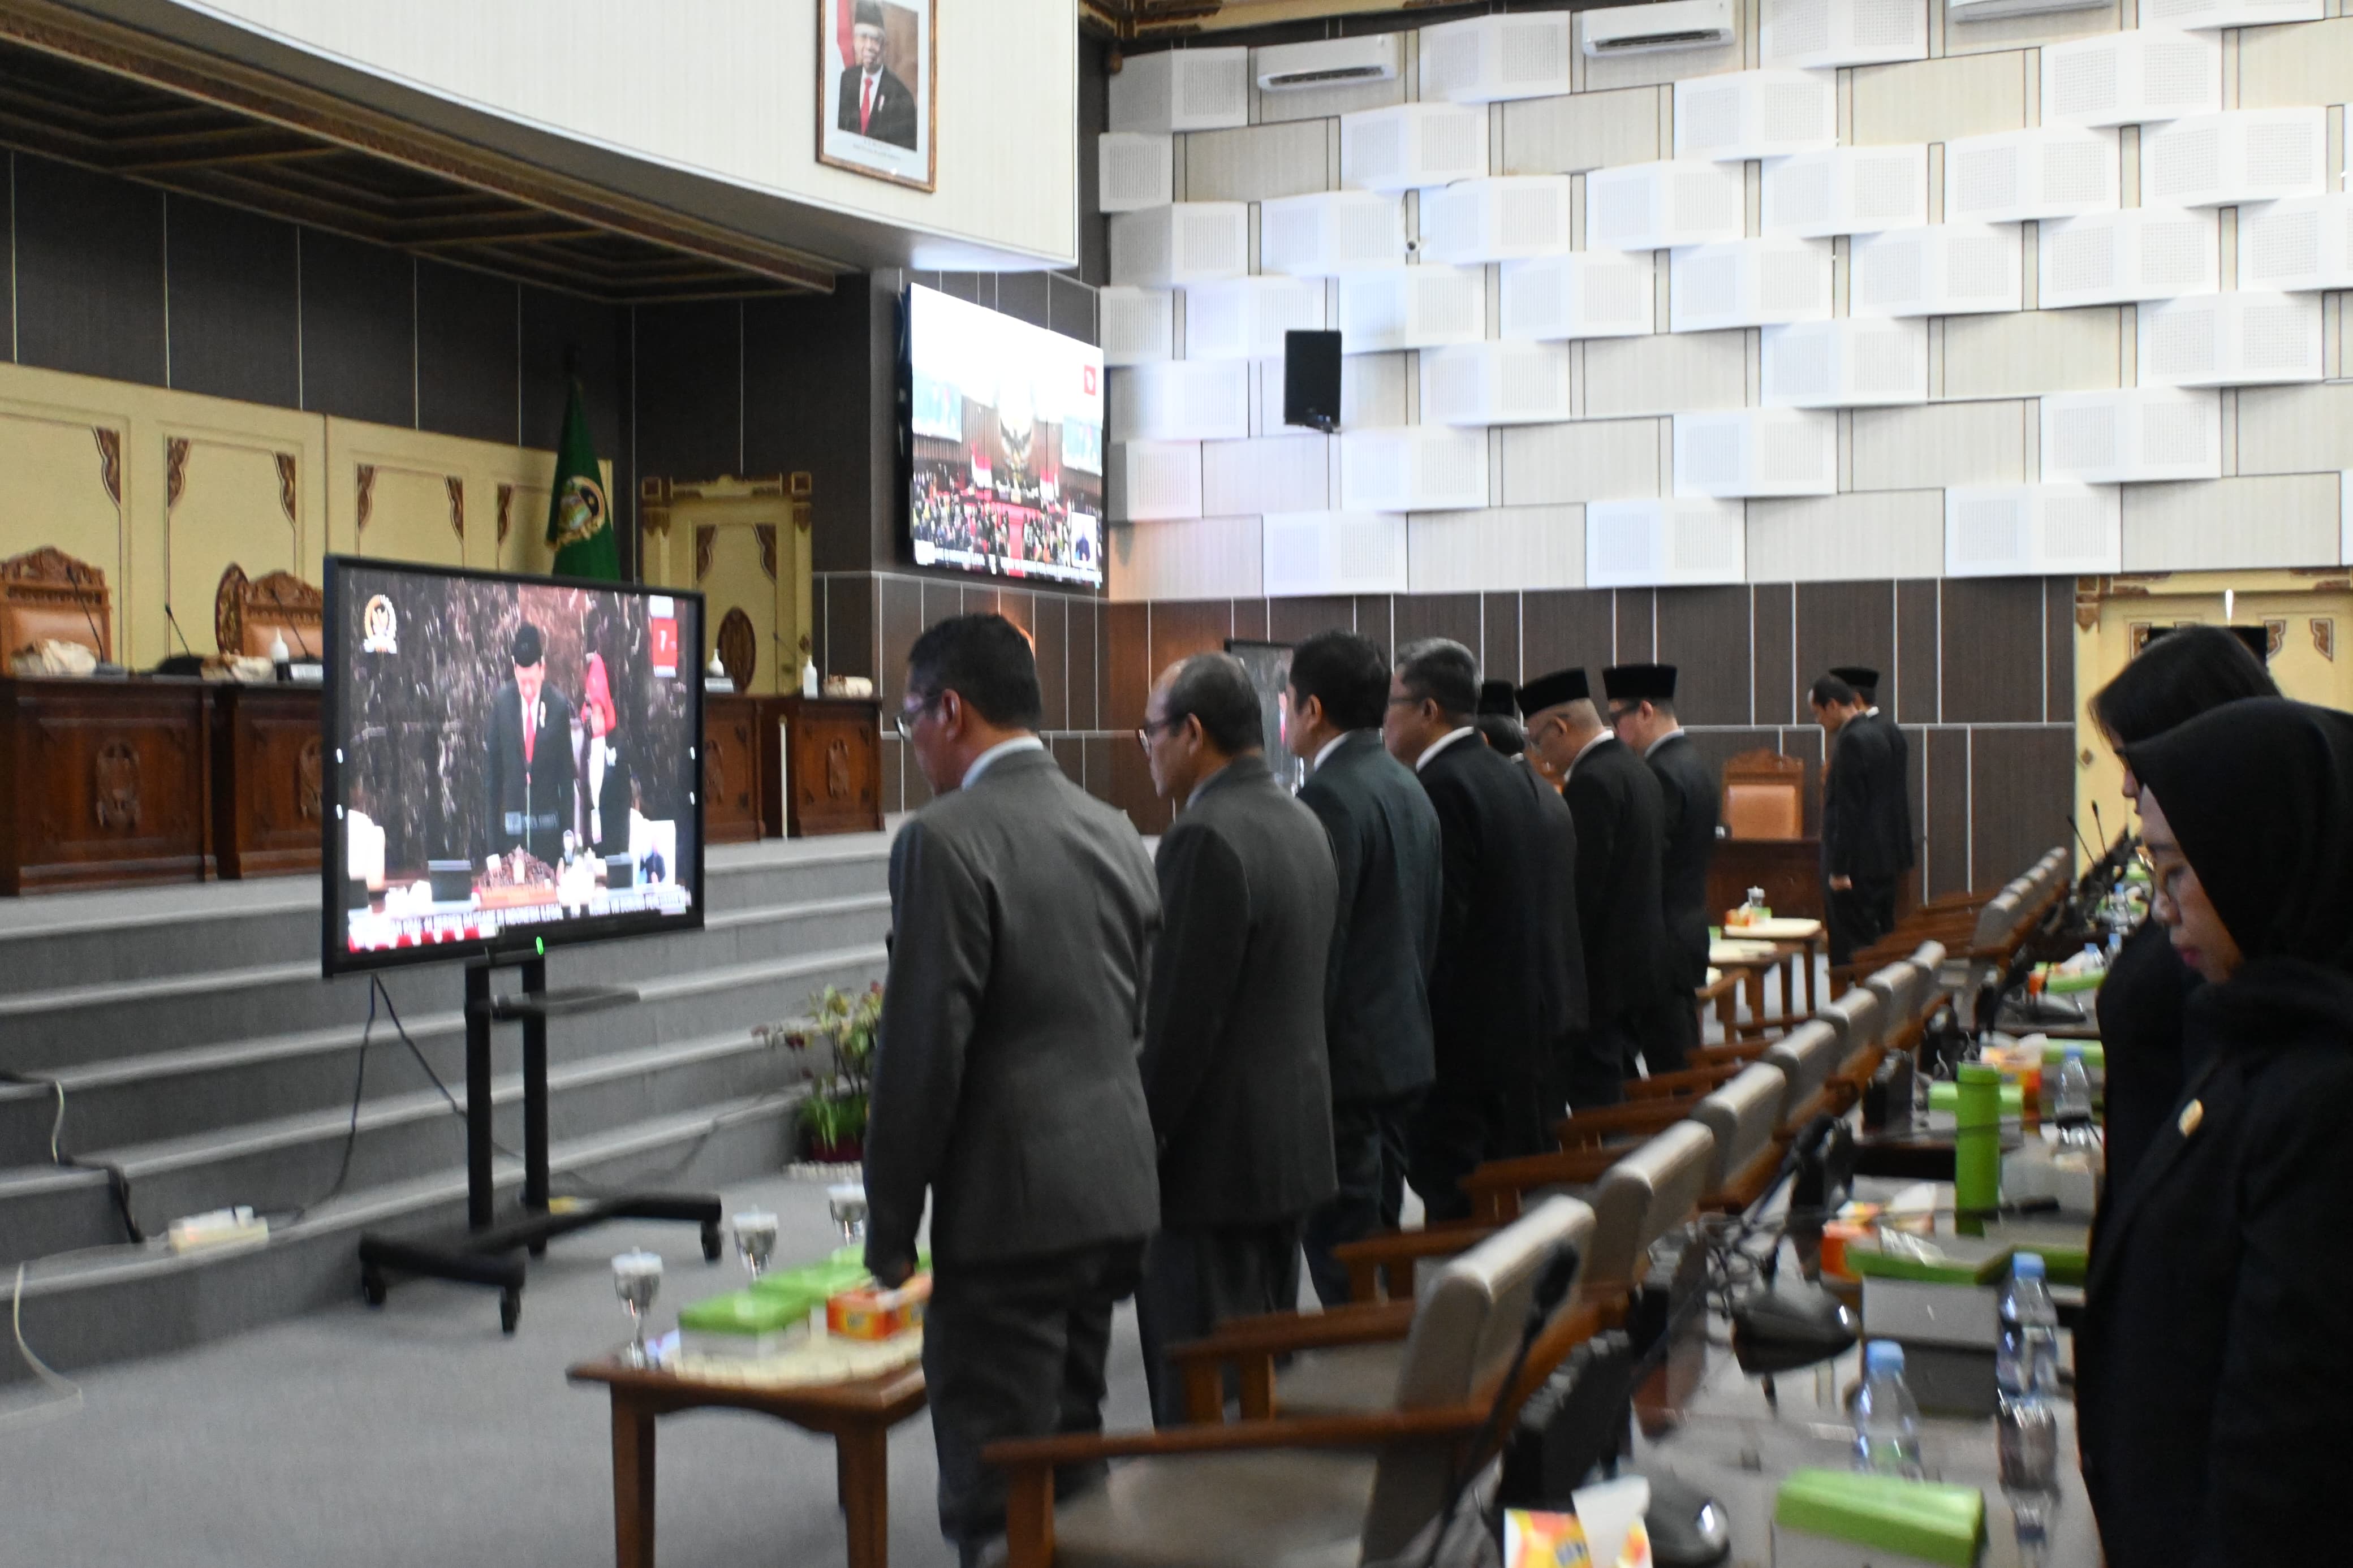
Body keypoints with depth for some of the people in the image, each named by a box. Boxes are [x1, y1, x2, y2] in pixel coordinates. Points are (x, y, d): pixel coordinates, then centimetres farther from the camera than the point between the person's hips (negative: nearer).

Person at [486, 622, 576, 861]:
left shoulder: (559, 706, -6)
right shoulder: (502, 702, -2)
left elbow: (566, 770, 0)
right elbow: (494, 767, 3)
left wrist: (568, 829, -1)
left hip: (548, 823, -1)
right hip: (512, 821, 1)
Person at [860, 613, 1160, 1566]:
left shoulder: (946, 841, -14)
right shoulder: (1113, 832, 10)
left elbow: (922, 1052, -15)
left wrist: (890, 1224, -6)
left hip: (1009, 1206, -8)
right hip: (1114, 1190, 8)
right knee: (1072, 1463, 19)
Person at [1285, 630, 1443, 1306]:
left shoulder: (1329, 798, -17)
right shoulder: (1409, 788, 12)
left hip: (1347, 1057, -10)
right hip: (1405, 1046, 10)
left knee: (1343, 1259, -4)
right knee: (1380, 1237, 17)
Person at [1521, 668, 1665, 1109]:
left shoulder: (1591, 782, -17)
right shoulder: (1637, 770, 13)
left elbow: (1584, 889, -21)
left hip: (1602, 973, -10)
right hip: (1643, 968, 10)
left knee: (1593, 1104, -6)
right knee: (1621, 1096, 16)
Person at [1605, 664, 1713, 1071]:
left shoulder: (1663, 773, -18)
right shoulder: (1692, 761, 13)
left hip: (1662, 942, -10)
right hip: (1688, 931, 10)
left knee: (1668, 1063, -5)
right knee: (1685, 1059, 16)